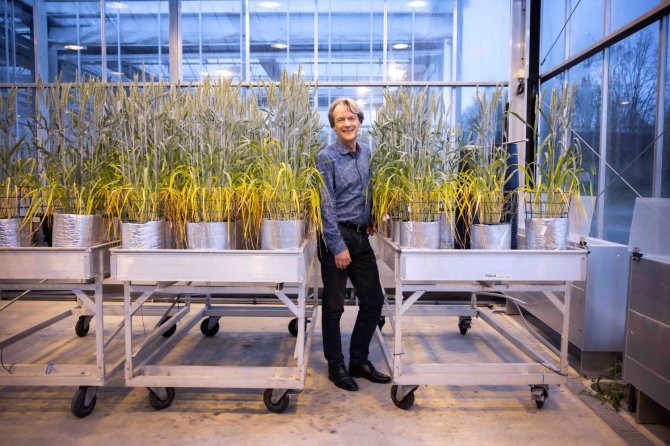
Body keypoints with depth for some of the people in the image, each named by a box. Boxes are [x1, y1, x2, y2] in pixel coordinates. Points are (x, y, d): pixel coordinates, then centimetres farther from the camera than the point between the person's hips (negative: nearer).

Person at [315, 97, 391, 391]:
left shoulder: (366, 153, 10)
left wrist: (369, 221, 16)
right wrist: (338, 246, -17)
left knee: (374, 300, 11)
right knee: (334, 306, 5)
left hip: (361, 236, 7)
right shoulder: (326, 158, -10)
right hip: (336, 237, -7)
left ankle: (359, 361, 28)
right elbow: (326, 206, -14)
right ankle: (336, 367, 22)